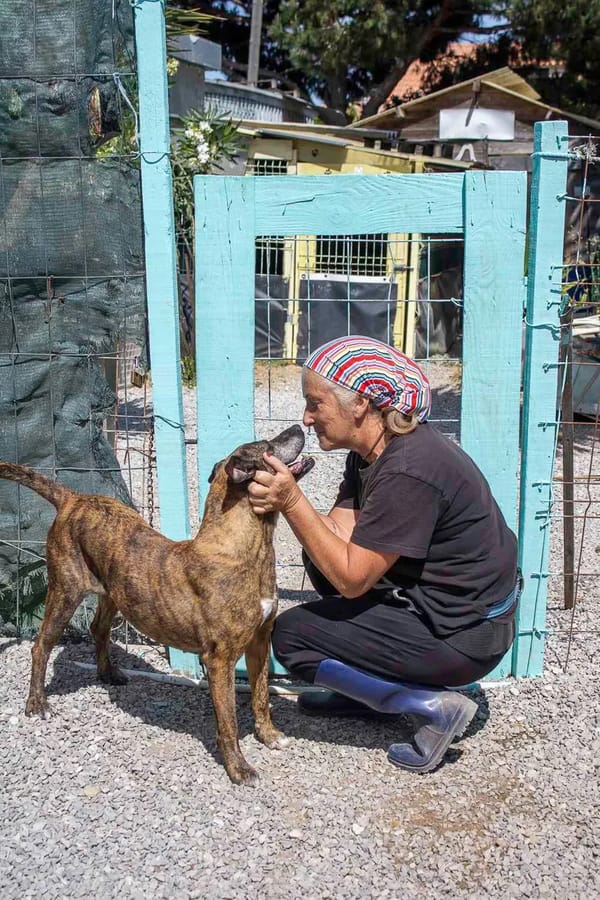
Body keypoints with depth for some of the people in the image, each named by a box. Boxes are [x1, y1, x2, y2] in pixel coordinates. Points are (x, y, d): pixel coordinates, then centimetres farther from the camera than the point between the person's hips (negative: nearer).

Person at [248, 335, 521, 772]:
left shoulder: (406, 472, -28)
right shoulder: (373, 449, 1)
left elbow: (352, 579, -24)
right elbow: (339, 533, -2)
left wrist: (292, 502, -26)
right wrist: (278, 498, -16)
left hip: (465, 636, -9)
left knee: (289, 635, -5)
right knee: (322, 555, 17)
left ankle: (434, 704, -4)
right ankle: (366, 688, 23)